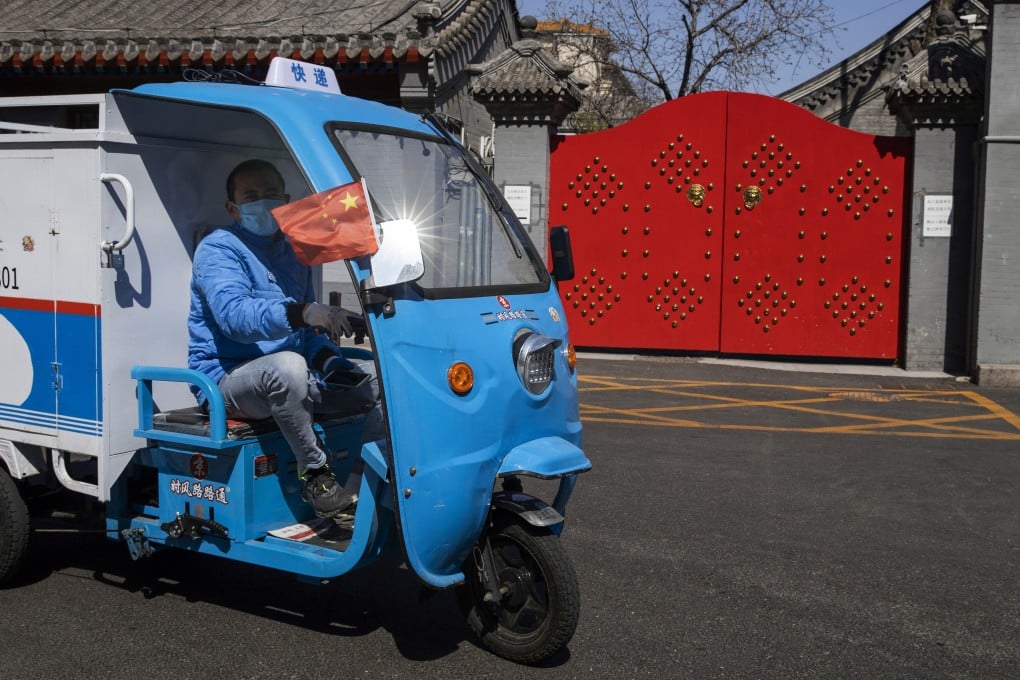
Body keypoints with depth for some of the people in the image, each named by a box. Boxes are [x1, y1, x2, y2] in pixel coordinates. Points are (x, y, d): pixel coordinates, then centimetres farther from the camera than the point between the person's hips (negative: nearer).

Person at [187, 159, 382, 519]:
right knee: (287, 365, -40)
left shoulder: (293, 252, 16)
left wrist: (328, 358, -1)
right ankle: (315, 474, -25)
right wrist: (302, 312, -42)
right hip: (227, 378, -7)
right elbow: (234, 315, -27)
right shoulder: (218, 249, -8)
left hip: (292, 379, 7)